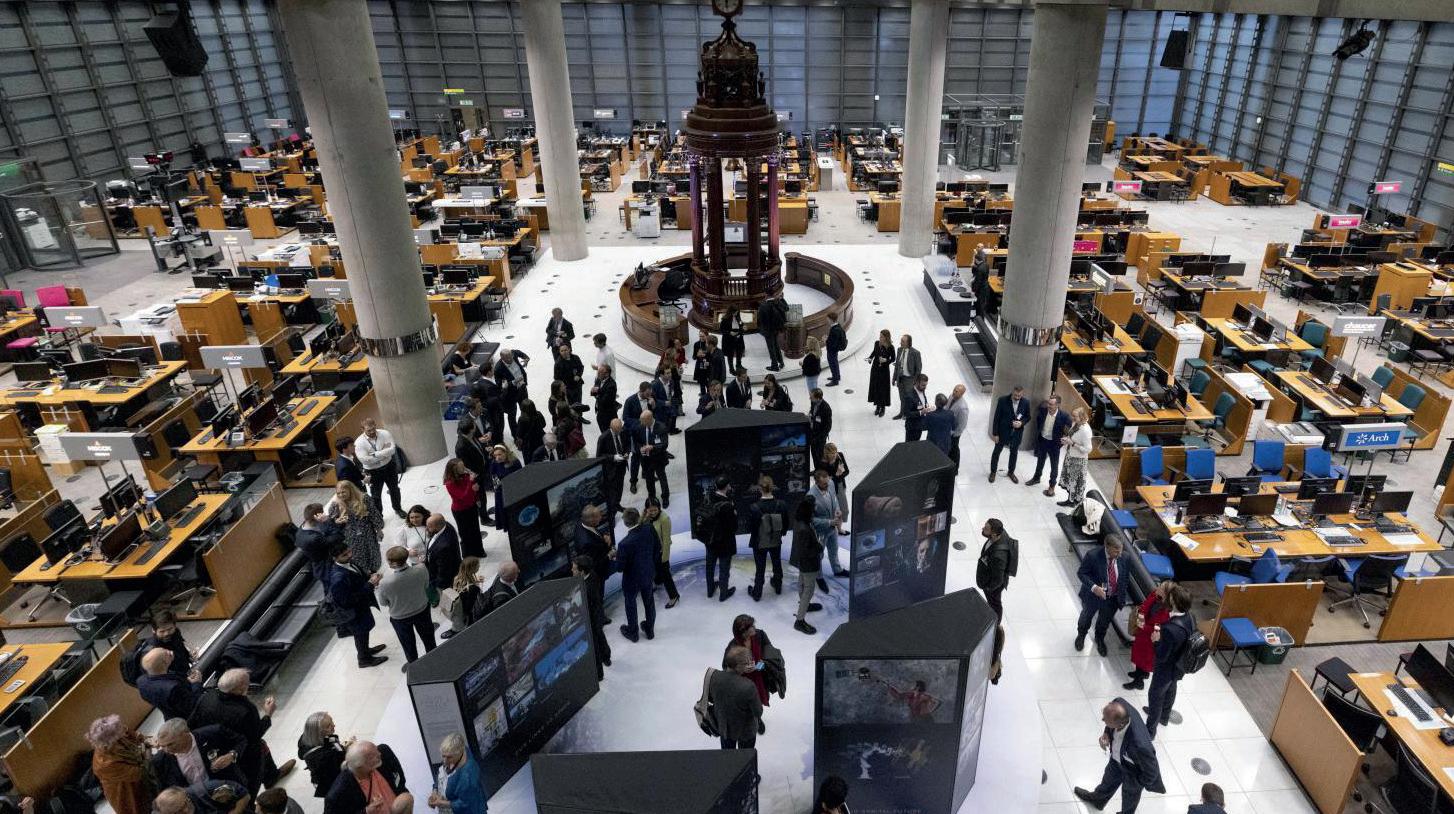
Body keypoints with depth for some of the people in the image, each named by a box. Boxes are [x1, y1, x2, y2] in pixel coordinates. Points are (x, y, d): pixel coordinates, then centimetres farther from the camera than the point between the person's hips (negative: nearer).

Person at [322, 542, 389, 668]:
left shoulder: (348, 563, -13)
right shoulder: (338, 578, -39)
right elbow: (348, 601, -35)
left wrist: (368, 577, -15)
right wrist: (370, 584, -35)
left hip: (361, 606, 7)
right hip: (353, 613, -7)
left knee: (363, 632, 31)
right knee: (360, 635, 20)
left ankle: (365, 650, 58)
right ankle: (364, 659, 46)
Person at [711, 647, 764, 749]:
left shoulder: (714, 676, -26)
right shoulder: (748, 686, -39)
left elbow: (709, 697, -7)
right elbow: (758, 712, -24)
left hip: (724, 727, 4)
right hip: (745, 731, -3)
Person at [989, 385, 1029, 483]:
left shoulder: (1026, 403, -10)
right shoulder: (1003, 400, -18)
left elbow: (1028, 417, 5)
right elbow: (997, 417, -13)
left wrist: (1021, 423, -17)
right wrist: (995, 433, -13)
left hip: (1017, 432, 3)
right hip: (1003, 431, -2)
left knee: (1014, 452, 18)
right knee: (997, 451, 13)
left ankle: (1011, 472, 39)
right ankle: (993, 472, 32)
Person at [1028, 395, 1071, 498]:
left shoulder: (1064, 416, -26)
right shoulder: (1043, 410, -16)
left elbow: (1070, 428, -11)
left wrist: (1063, 438, -17)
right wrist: (1038, 431, 5)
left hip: (1054, 443, -3)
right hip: (1042, 440, 3)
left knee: (1054, 465, 11)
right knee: (1040, 461, 24)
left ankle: (1052, 486, 26)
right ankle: (1036, 478, 45)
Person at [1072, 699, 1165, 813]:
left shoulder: (1140, 745, -49)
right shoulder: (1120, 704, -34)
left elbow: (1151, 773, -27)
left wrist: (1137, 783, -10)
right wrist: (1106, 734, -21)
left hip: (1133, 773, -5)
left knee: (1129, 797, 29)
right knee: (1108, 782, 35)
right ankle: (1098, 799, 65)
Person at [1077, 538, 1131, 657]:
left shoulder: (1125, 558, -19)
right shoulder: (1092, 555, -31)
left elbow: (1125, 578, -3)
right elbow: (1081, 573, -20)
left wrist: (1122, 598, -2)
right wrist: (1093, 587, -35)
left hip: (1113, 599, 2)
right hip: (1093, 595, -2)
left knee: (1105, 621, 26)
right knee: (1086, 616, 26)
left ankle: (1100, 639, 58)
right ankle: (1081, 635, 58)